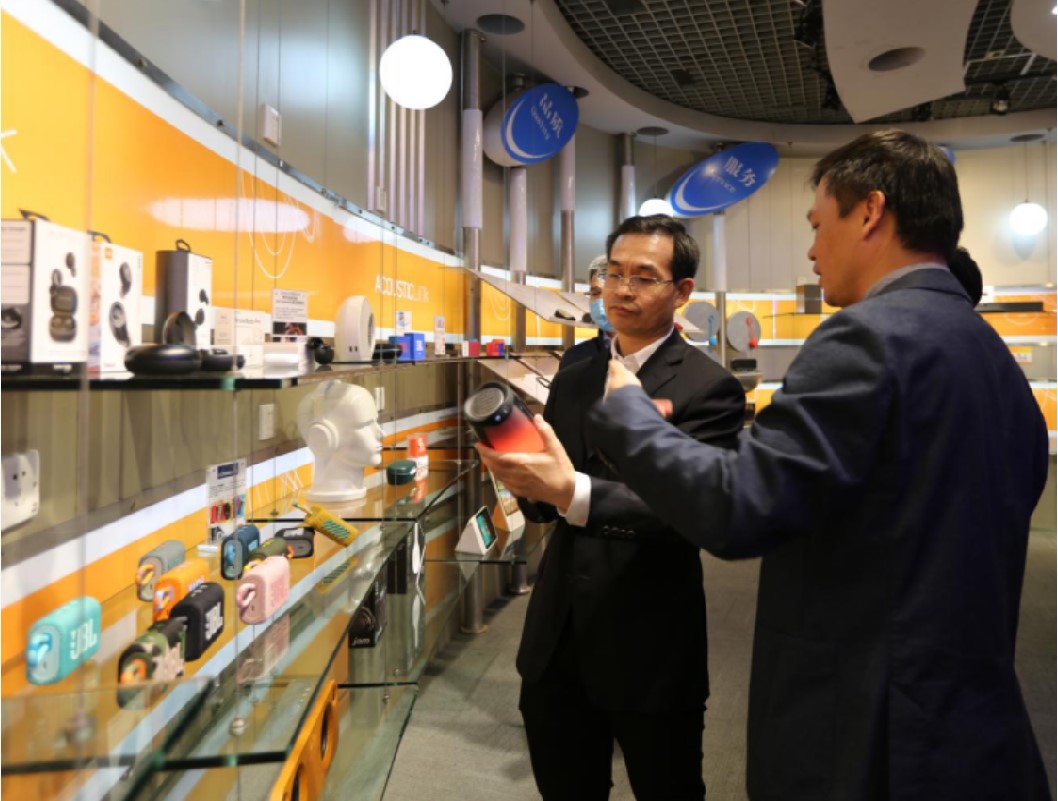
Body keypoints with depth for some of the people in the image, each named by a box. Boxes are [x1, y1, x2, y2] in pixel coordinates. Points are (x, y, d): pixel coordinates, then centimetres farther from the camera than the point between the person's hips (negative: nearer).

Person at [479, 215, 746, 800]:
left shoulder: (710, 388, -11)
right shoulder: (571, 381, 7)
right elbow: (542, 504, 6)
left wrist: (572, 492, -40)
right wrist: (530, 483, -18)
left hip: (651, 645, -5)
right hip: (557, 638, 5)